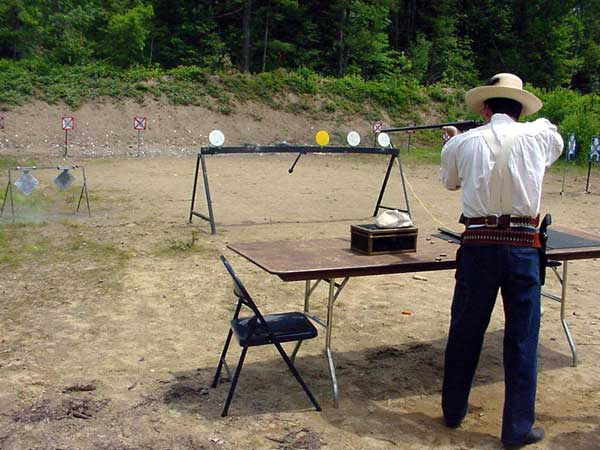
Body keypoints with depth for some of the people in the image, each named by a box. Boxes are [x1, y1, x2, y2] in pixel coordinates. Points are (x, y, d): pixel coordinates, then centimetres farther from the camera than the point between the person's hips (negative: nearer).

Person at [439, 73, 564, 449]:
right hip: (523, 246, -1)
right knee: (522, 339, 9)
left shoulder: (464, 142, 1)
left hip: (478, 245, 1)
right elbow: (557, 144, 26)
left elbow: (451, 182, 21)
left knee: (465, 332, 15)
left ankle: (454, 410, 30)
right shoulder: (539, 135, 1)